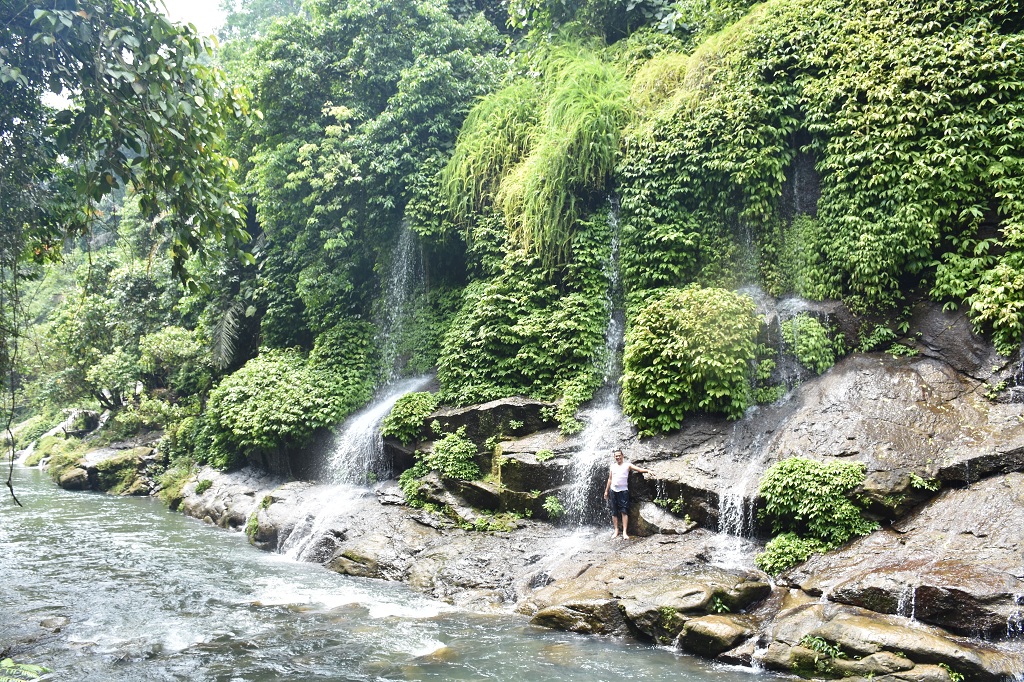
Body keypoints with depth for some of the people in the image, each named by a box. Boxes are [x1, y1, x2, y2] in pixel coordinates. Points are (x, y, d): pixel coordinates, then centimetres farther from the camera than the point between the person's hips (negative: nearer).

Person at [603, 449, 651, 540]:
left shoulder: (627, 465, 1)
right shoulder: (612, 466, 12)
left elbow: (638, 469, -11)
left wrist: (647, 470, -28)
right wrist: (606, 491, 17)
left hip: (623, 490, -3)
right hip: (613, 490, 3)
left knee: (624, 511, -10)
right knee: (614, 512, 5)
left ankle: (624, 532, -11)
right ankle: (616, 531, 13)